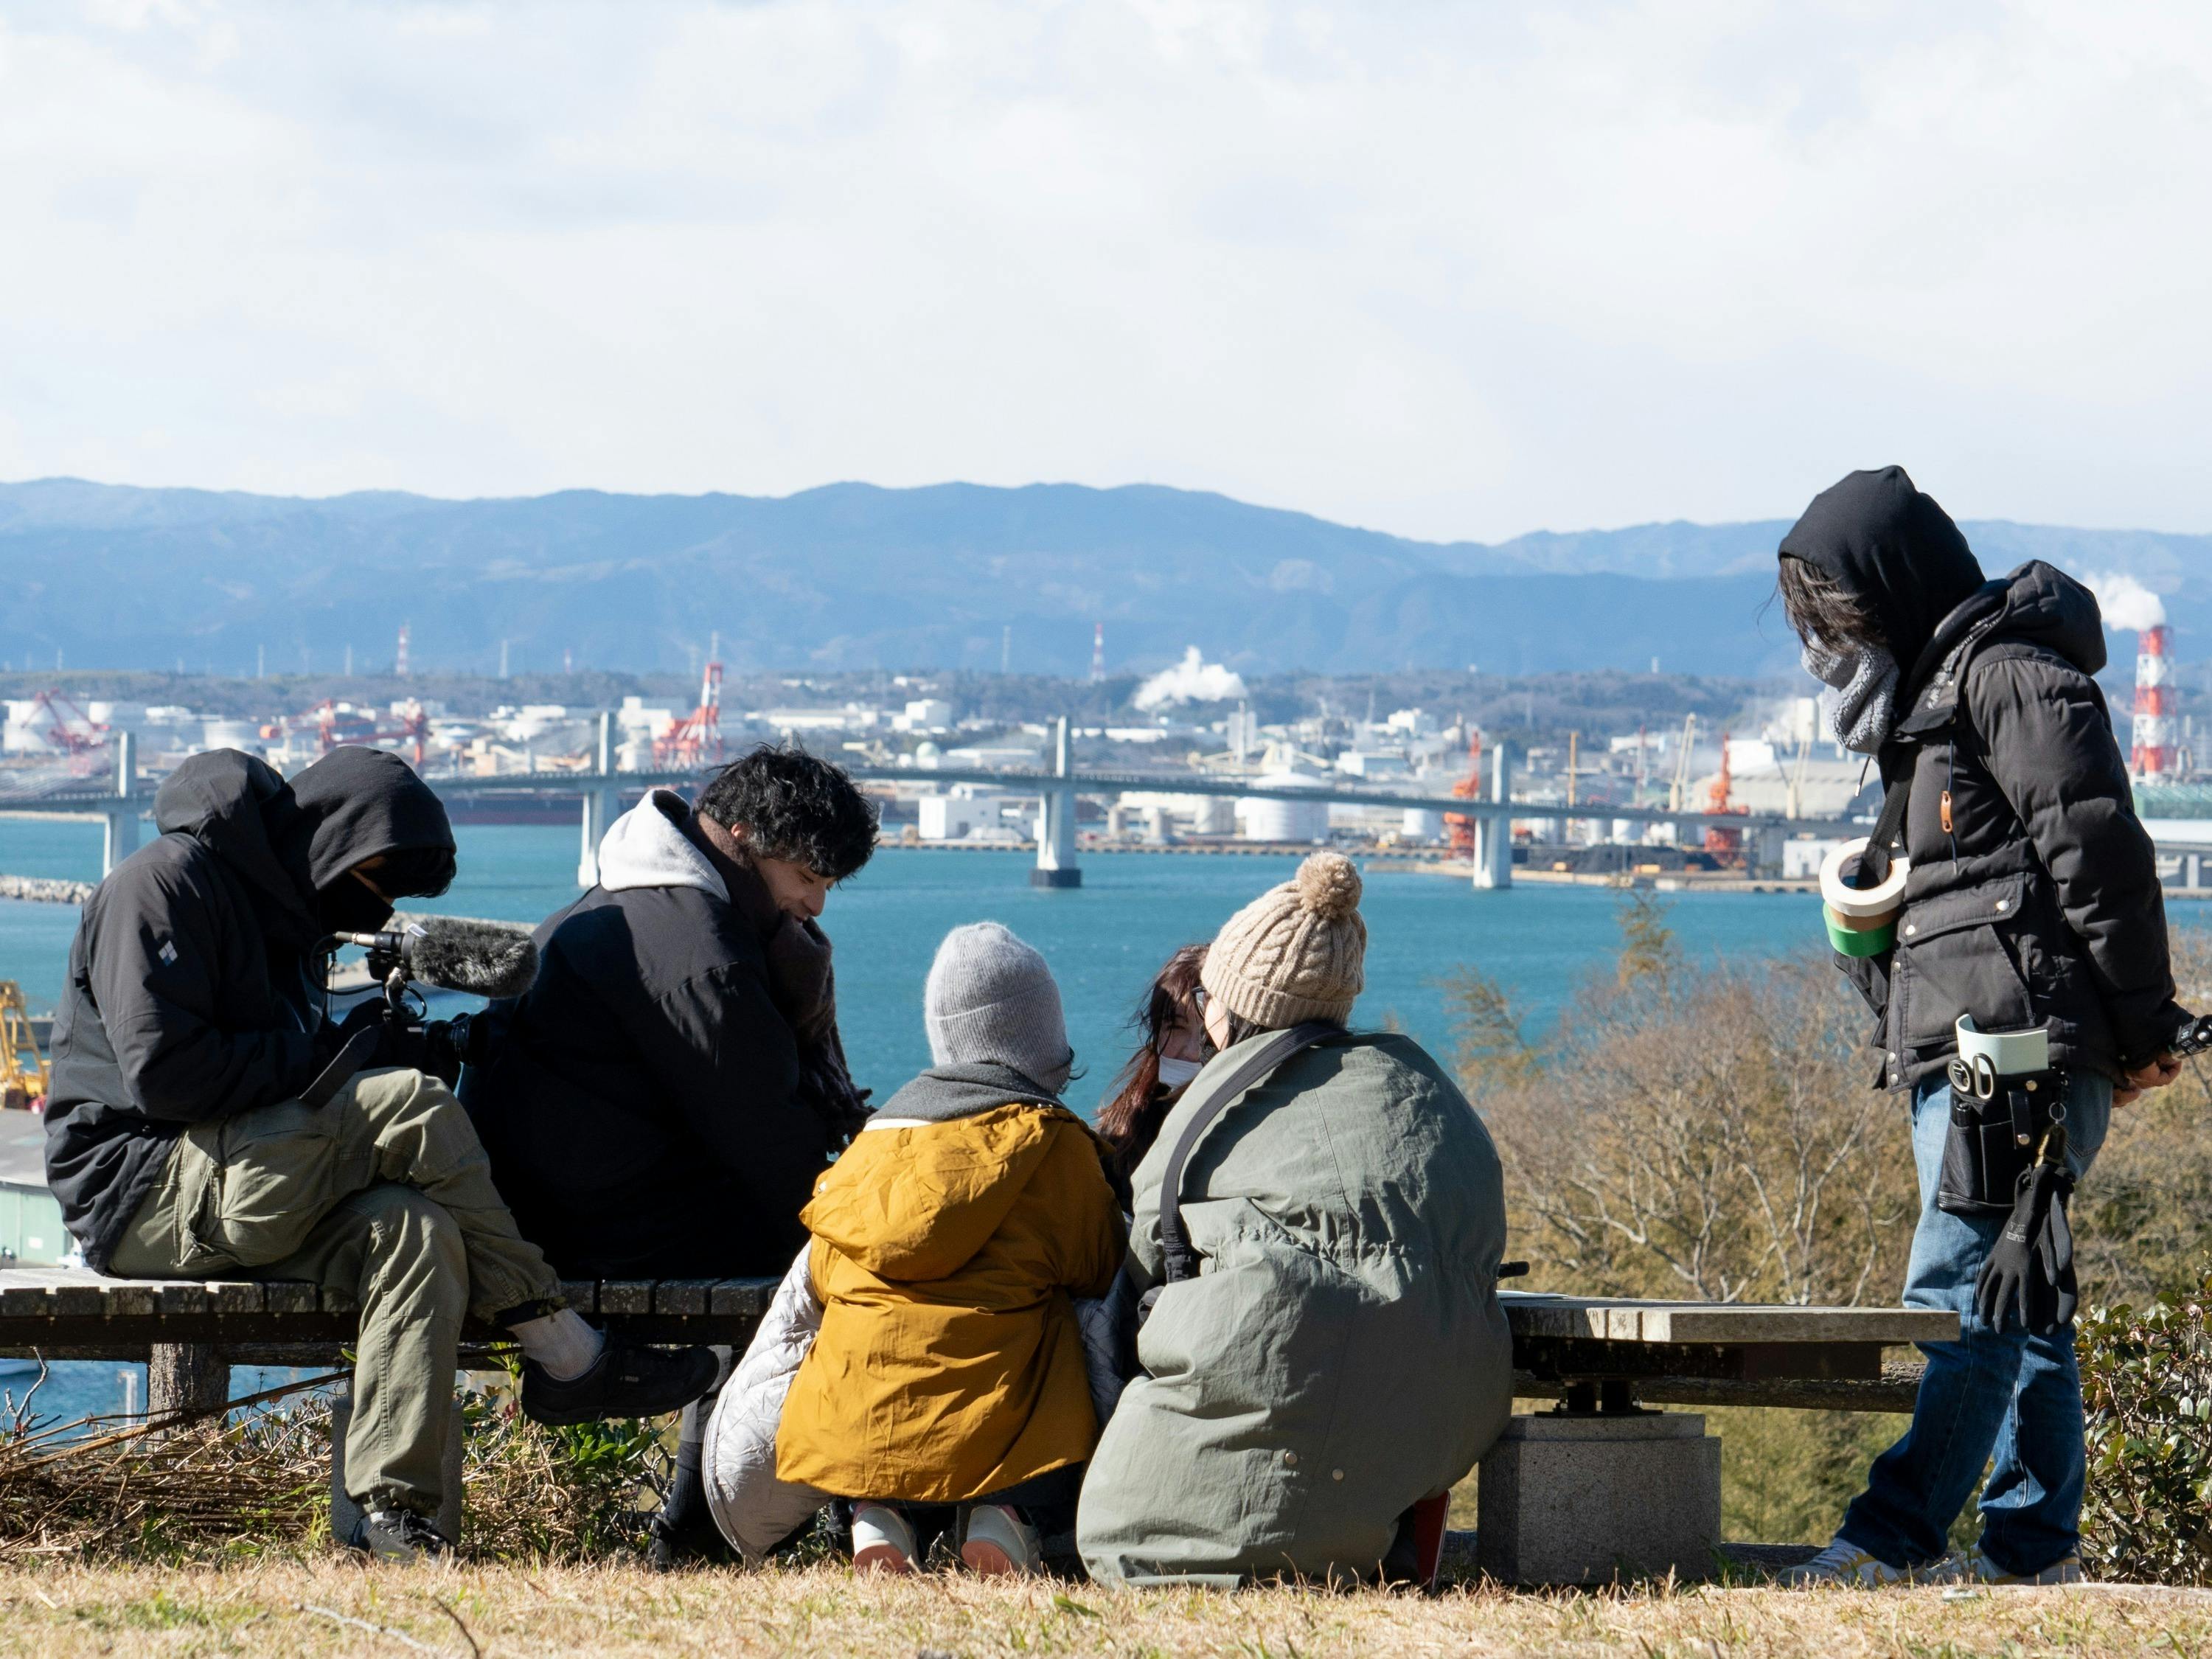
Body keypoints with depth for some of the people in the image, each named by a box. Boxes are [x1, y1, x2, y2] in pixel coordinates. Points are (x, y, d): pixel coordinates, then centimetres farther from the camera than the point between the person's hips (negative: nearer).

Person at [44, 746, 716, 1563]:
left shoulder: (286, 917, 22)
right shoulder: (163, 883, -8)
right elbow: (162, 1072, -19)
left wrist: (365, 1046, 1)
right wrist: (333, 1055, -13)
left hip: (224, 1202, 9)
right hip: (141, 1191, -9)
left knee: (414, 1230, -22)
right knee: (410, 1107, -25)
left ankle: (393, 1513, -32)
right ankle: (565, 1359, -18)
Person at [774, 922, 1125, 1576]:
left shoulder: (880, 1130, 13)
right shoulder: (1052, 1140, 1)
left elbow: (823, 1271, 17)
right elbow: (1099, 1270, 8)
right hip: (993, 1420, -4)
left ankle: (879, 1520, -1)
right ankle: (1007, 1519, -11)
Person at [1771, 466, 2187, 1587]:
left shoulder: (2011, 681, -9)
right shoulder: (1930, 704, 23)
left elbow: (2100, 856, -14)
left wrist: (2140, 1032, -14)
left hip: (2024, 1044, -10)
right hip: (1958, 1056, 10)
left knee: (1961, 1293, -13)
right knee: (2016, 1299, 10)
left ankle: (1894, 1537, -17)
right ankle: (2034, 1542, 13)